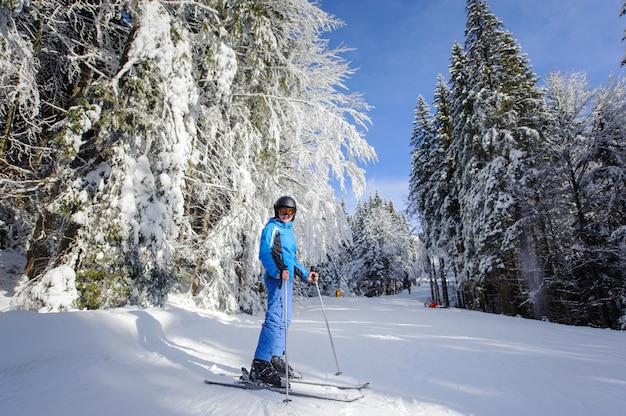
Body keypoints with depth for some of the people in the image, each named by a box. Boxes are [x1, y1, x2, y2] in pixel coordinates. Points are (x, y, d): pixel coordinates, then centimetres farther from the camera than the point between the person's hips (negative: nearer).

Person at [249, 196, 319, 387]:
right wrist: (276, 272, -30)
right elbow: (264, 253, -15)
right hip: (276, 277, -10)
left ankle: (275, 359, 21)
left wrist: (305, 274, 25)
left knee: (284, 319, 12)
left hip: (286, 278, 10)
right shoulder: (272, 227, -2)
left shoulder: (290, 231, 25)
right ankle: (260, 365, -16)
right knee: (275, 318, -17)